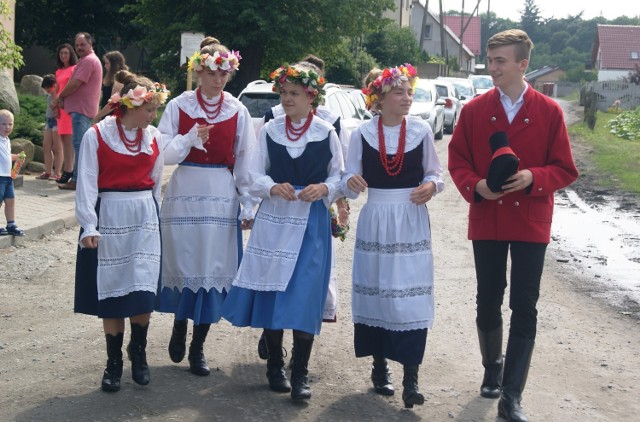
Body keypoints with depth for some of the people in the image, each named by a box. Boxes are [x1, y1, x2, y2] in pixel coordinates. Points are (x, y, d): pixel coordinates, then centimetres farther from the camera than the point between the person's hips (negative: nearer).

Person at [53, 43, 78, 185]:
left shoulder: (74, 69, -4)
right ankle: (67, 170, 10)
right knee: (63, 139, 6)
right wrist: (55, 104, 9)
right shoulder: (59, 71, 19)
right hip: (61, 107, 8)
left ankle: (68, 171, -11)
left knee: (68, 139, -10)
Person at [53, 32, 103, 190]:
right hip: (84, 108, 11)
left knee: (79, 144, -11)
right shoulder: (92, 60, 22)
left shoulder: (88, 61, -12)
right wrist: (64, 99, 7)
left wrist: (60, 97, -3)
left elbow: (75, 84, -18)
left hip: (81, 109, -11)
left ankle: (77, 180, -12)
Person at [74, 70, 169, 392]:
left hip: (145, 217, 3)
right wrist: (88, 226, -12)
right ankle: (114, 361, 16)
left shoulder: (154, 137, 4)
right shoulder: (96, 135, -8)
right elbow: (87, 184, -7)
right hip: (109, 217, -2)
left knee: (143, 291, -3)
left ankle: (138, 352, 20)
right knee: (111, 292, 3)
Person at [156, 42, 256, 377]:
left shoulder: (238, 112, 4)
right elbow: (164, 154, -3)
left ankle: (198, 347, 12)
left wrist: (248, 205, 2)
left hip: (222, 198, 1)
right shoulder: (179, 106, 1)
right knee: (182, 262, 2)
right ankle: (179, 327, 30)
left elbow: (245, 161, 6)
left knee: (213, 268, 1)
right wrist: (190, 139, -20)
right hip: (184, 195, -1)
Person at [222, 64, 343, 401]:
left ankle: (300, 374, 5)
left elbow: (338, 175, 5)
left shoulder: (326, 133, 0)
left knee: (305, 295, -6)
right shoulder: (270, 130, 4)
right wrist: (273, 187, -17)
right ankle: (275, 366, 22)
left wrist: (324, 188, -15)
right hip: (273, 220, 2)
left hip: (310, 222, -2)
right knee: (270, 292, 4)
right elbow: (255, 175, 3)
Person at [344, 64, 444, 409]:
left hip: (412, 222, 0)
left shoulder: (421, 129, 0)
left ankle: (411, 376, -3)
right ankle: (379, 366, 23)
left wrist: (432, 185, -11)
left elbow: (435, 172, 10)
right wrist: (352, 182, -19)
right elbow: (350, 177, 4)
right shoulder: (362, 133, -1)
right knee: (376, 293, 8)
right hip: (375, 221, 1)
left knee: (412, 296, -6)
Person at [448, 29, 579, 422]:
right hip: (486, 221, 2)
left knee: (524, 308, -4)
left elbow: (565, 169, -1)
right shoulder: (474, 110, 0)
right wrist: (475, 185, -16)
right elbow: (457, 160, 4)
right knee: (488, 301, 13)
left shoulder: (549, 111, -3)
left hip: (530, 223, -1)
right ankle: (493, 368, 36)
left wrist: (533, 178, -20)